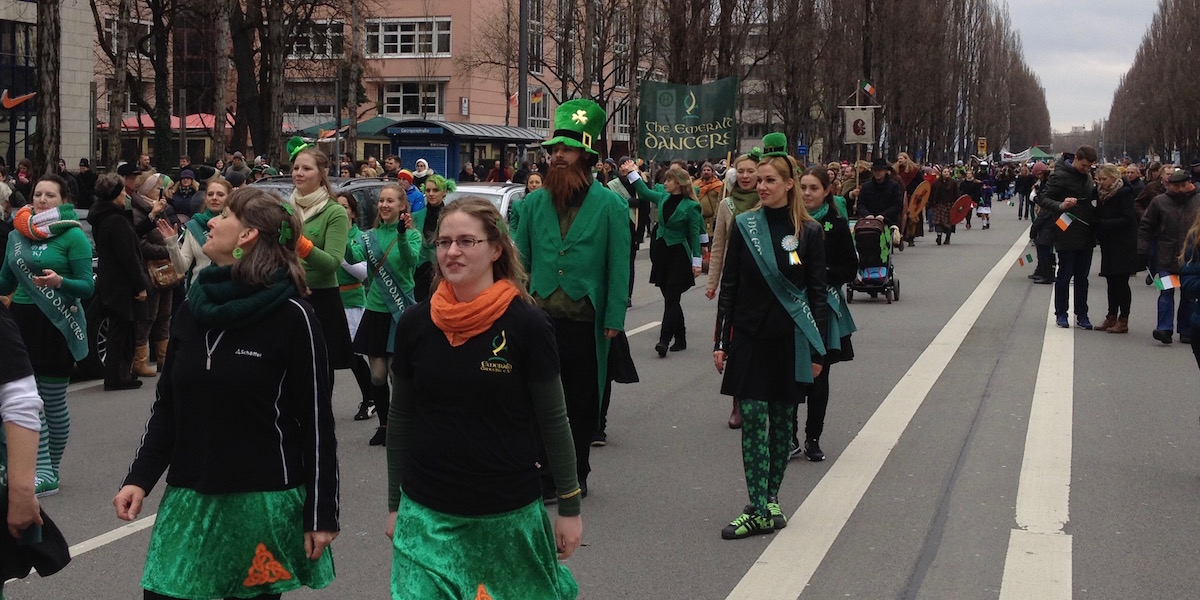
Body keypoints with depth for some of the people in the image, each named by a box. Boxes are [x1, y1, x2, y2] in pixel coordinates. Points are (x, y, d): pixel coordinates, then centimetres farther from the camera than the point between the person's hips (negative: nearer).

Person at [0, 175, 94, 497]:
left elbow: (87, 286, -10)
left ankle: (50, 470, 15)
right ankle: (44, 473, 8)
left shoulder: (73, 236, -7)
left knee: (53, 401, 3)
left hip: (57, 324, -5)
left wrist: (60, 282, -28)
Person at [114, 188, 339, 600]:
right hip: (189, 499, 5)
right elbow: (167, 405, 13)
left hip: (264, 501, -5)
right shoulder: (195, 307, 8)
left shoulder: (291, 316, -10)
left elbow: (317, 421, -9)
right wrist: (141, 477, 2)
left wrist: (321, 512, -10)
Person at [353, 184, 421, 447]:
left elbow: (411, 261, -24)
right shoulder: (371, 235, 7)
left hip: (401, 311, -4)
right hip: (375, 310, 4)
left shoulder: (412, 234, -5)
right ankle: (383, 424, 20)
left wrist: (402, 234, -41)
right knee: (377, 375, 6)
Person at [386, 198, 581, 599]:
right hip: (426, 514, 2)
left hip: (509, 513, -2)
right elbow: (400, 420, 8)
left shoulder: (527, 325, -11)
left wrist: (569, 507, -1)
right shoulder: (415, 323, -1)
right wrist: (395, 504, 11)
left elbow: (553, 421, -4)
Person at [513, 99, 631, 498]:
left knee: (582, 402, 9)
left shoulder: (610, 205, -3)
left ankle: (576, 474, 22)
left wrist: (614, 319, -7)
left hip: (585, 321, -2)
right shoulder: (535, 202, 7)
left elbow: (618, 267, -3)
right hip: (539, 318, 3)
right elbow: (521, 259, 10)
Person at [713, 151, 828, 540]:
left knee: (782, 420, 8)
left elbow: (818, 292, 1)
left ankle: (770, 498, 21)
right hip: (750, 336, 1)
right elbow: (729, 286, 5)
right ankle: (758, 510, -5)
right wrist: (721, 341, 1)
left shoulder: (808, 232, -1)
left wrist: (817, 348, -2)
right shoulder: (744, 226, 2)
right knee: (752, 421, -5)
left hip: (790, 339, 0)